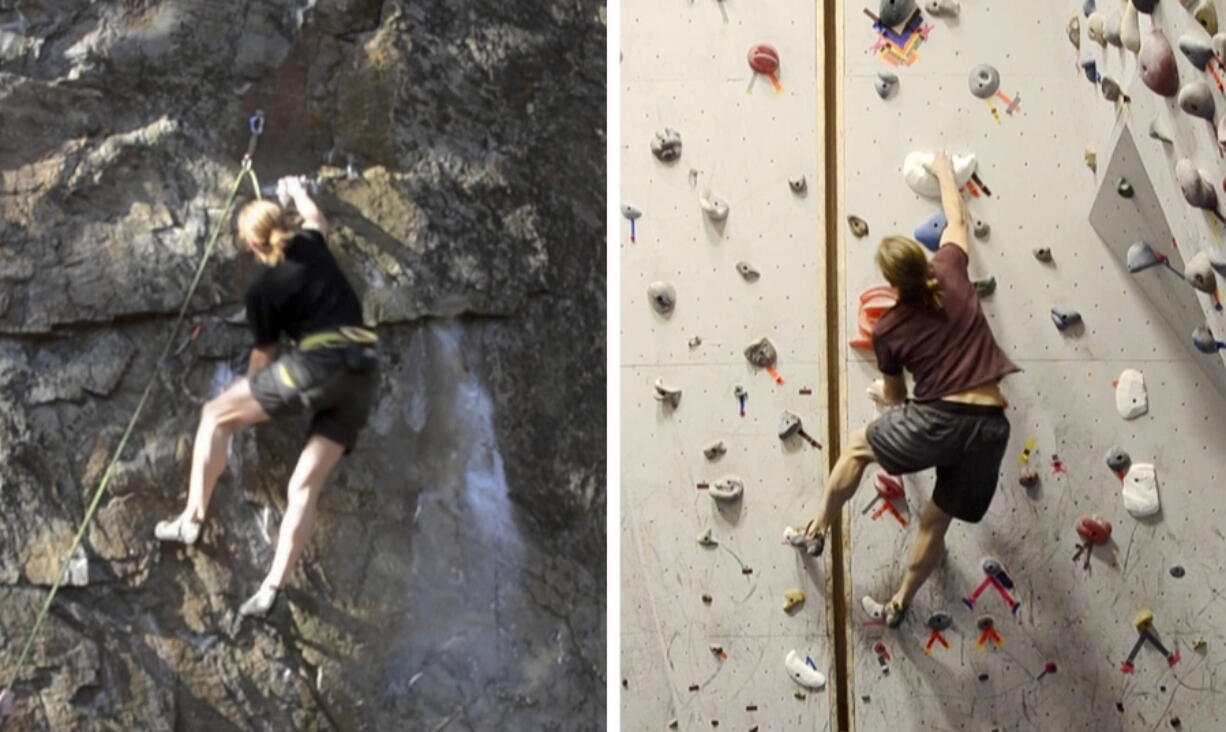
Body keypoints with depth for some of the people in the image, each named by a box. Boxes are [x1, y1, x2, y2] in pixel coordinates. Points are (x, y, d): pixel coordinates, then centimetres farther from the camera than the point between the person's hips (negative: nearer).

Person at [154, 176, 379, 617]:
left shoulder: (262, 290, 4)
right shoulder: (312, 246, 16)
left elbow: (264, 355, 16)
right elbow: (315, 218, 43)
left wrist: (250, 389, 36)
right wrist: (296, 191, 61)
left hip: (320, 364, -6)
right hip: (364, 373, 6)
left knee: (216, 415, 12)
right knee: (305, 486, 4)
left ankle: (193, 518, 9)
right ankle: (272, 588, -2)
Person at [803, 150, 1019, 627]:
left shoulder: (888, 330, 0)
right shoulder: (950, 274, 3)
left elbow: (895, 398, 16)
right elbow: (956, 221, 24)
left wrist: (878, 395, 39)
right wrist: (945, 173, 38)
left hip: (937, 421, -4)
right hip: (989, 428, 4)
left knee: (858, 446, 23)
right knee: (936, 520, 19)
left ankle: (819, 530, 30)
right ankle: (900, 604, 34)